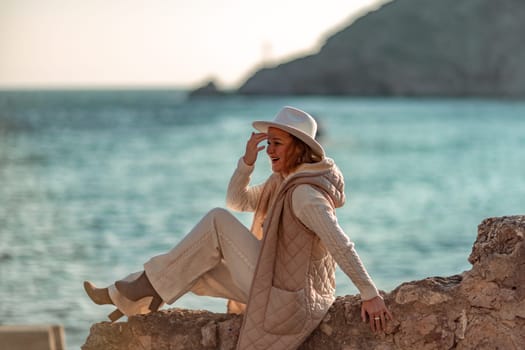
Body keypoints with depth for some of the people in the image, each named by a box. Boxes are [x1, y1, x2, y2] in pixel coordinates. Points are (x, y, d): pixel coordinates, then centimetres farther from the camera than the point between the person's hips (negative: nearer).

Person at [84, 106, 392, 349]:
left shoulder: (305, 193, -19)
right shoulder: (285, 181, 12)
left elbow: (342, 246, -26)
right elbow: (237, 201, 17)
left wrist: (371, 294, -31)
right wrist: (248, 160, 0)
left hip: (286, 302, -10)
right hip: (287, 291, 10)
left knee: (218, 222, -9)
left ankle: (152, 285, 1)